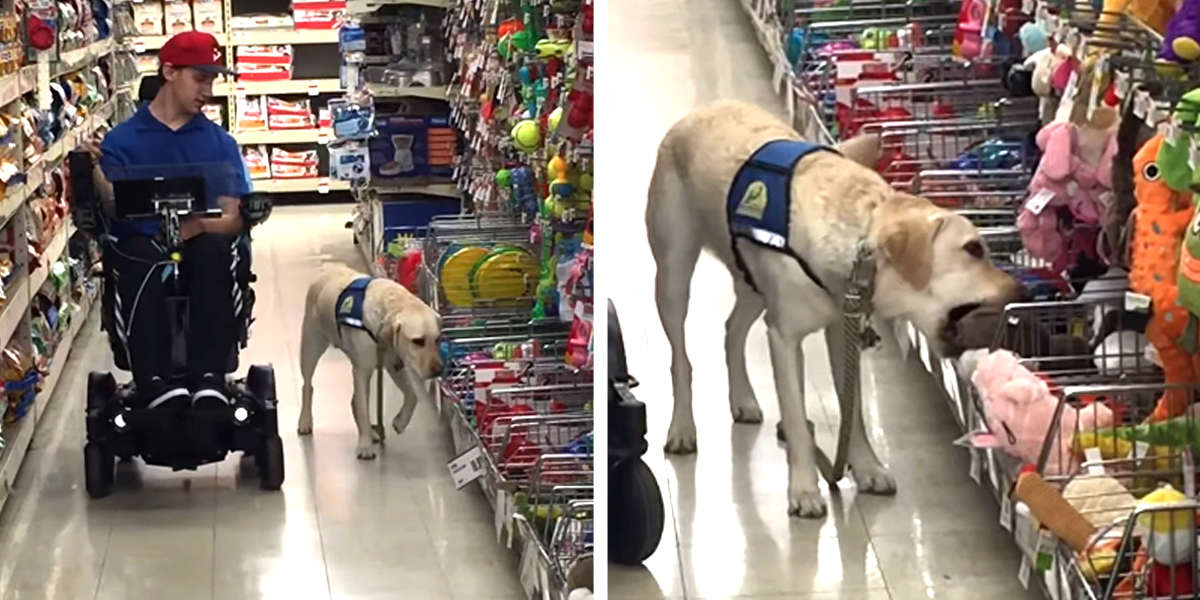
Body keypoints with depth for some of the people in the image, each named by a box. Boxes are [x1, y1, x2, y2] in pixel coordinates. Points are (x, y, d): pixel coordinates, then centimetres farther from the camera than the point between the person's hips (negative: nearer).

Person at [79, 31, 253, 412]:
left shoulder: (220, 144, 16)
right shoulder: (121, 140, 11)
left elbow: (233, 219, 5)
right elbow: (115, 209, -3)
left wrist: (198, 226, -17)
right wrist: (95, 173, -24)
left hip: (205, 243, 1)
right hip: (140, 249, -1)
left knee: (212, 250, -34)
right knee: (141, 261, -36)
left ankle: (209, 380, -42)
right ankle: (155, 382, -47)